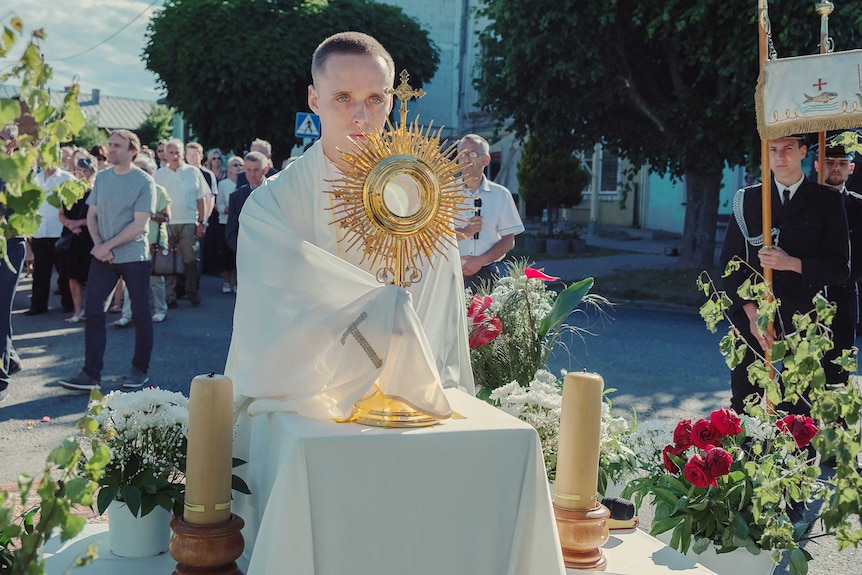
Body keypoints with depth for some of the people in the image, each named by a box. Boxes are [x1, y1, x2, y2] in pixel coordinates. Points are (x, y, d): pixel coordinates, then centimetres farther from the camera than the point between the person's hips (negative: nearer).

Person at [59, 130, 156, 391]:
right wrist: (97, 244, -7)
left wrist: (108, 246, -15)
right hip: (102, 256, 4)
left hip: (134, 257, -4)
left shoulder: (144, 182, -9)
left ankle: (140, 370, 17)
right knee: (93, 312, 0)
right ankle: (91, 374, 5)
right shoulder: (102, 177, 7)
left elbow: (139, 225, -14)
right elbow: (92, 215, 9)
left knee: (140, 314, 4)